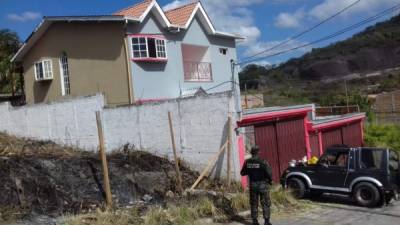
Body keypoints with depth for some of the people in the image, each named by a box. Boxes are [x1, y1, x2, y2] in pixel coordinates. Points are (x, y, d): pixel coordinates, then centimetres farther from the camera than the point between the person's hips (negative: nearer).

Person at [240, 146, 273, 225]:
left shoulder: (247, 162, -4)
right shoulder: (262, 162, -15)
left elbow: (242, 173, 5)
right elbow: (269, 172, -17)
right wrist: (270, 180, 1)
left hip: (253, 185, 3)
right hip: (262, 184, -3)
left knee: (254, 204, 13)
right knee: (265, 203, 6)